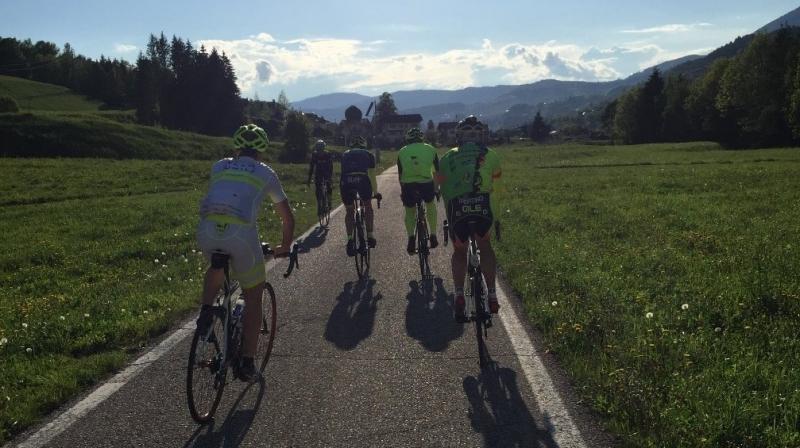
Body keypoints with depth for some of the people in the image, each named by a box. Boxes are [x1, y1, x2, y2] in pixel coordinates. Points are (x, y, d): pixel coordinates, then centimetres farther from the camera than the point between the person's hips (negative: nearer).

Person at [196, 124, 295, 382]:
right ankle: (247, 363, 17)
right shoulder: (266, 173, 22)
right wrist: (285, 247, 44)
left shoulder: (220, 166, 28)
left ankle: (206, 312, 14)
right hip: (241, 234, -3)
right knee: (253, 296, 18)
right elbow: (288, 217, 28)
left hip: (207, 232, 3)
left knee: (216, 267, 39)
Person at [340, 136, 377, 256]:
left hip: (345, 181, 1)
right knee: (368, 206, 24)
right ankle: (370, 236, 21)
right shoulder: (368, 154, 28)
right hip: (362, 180, -1)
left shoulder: (345, 154, 32)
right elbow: (372, 177, 34)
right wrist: (376, 192, 47)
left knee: (349, 212, 18)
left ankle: (350, 239, 1)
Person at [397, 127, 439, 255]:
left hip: (408, 185, 0)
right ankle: (433, 236, 23)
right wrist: (437, 187, 35)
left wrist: (402, 191, 32)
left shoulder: (402, 151, 17)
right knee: (430, 205, 27)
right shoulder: (430, 149, 16)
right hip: (426, 184, 0)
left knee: (409, 212, 20)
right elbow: (438, 171, 22)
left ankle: (411, 239, 1)